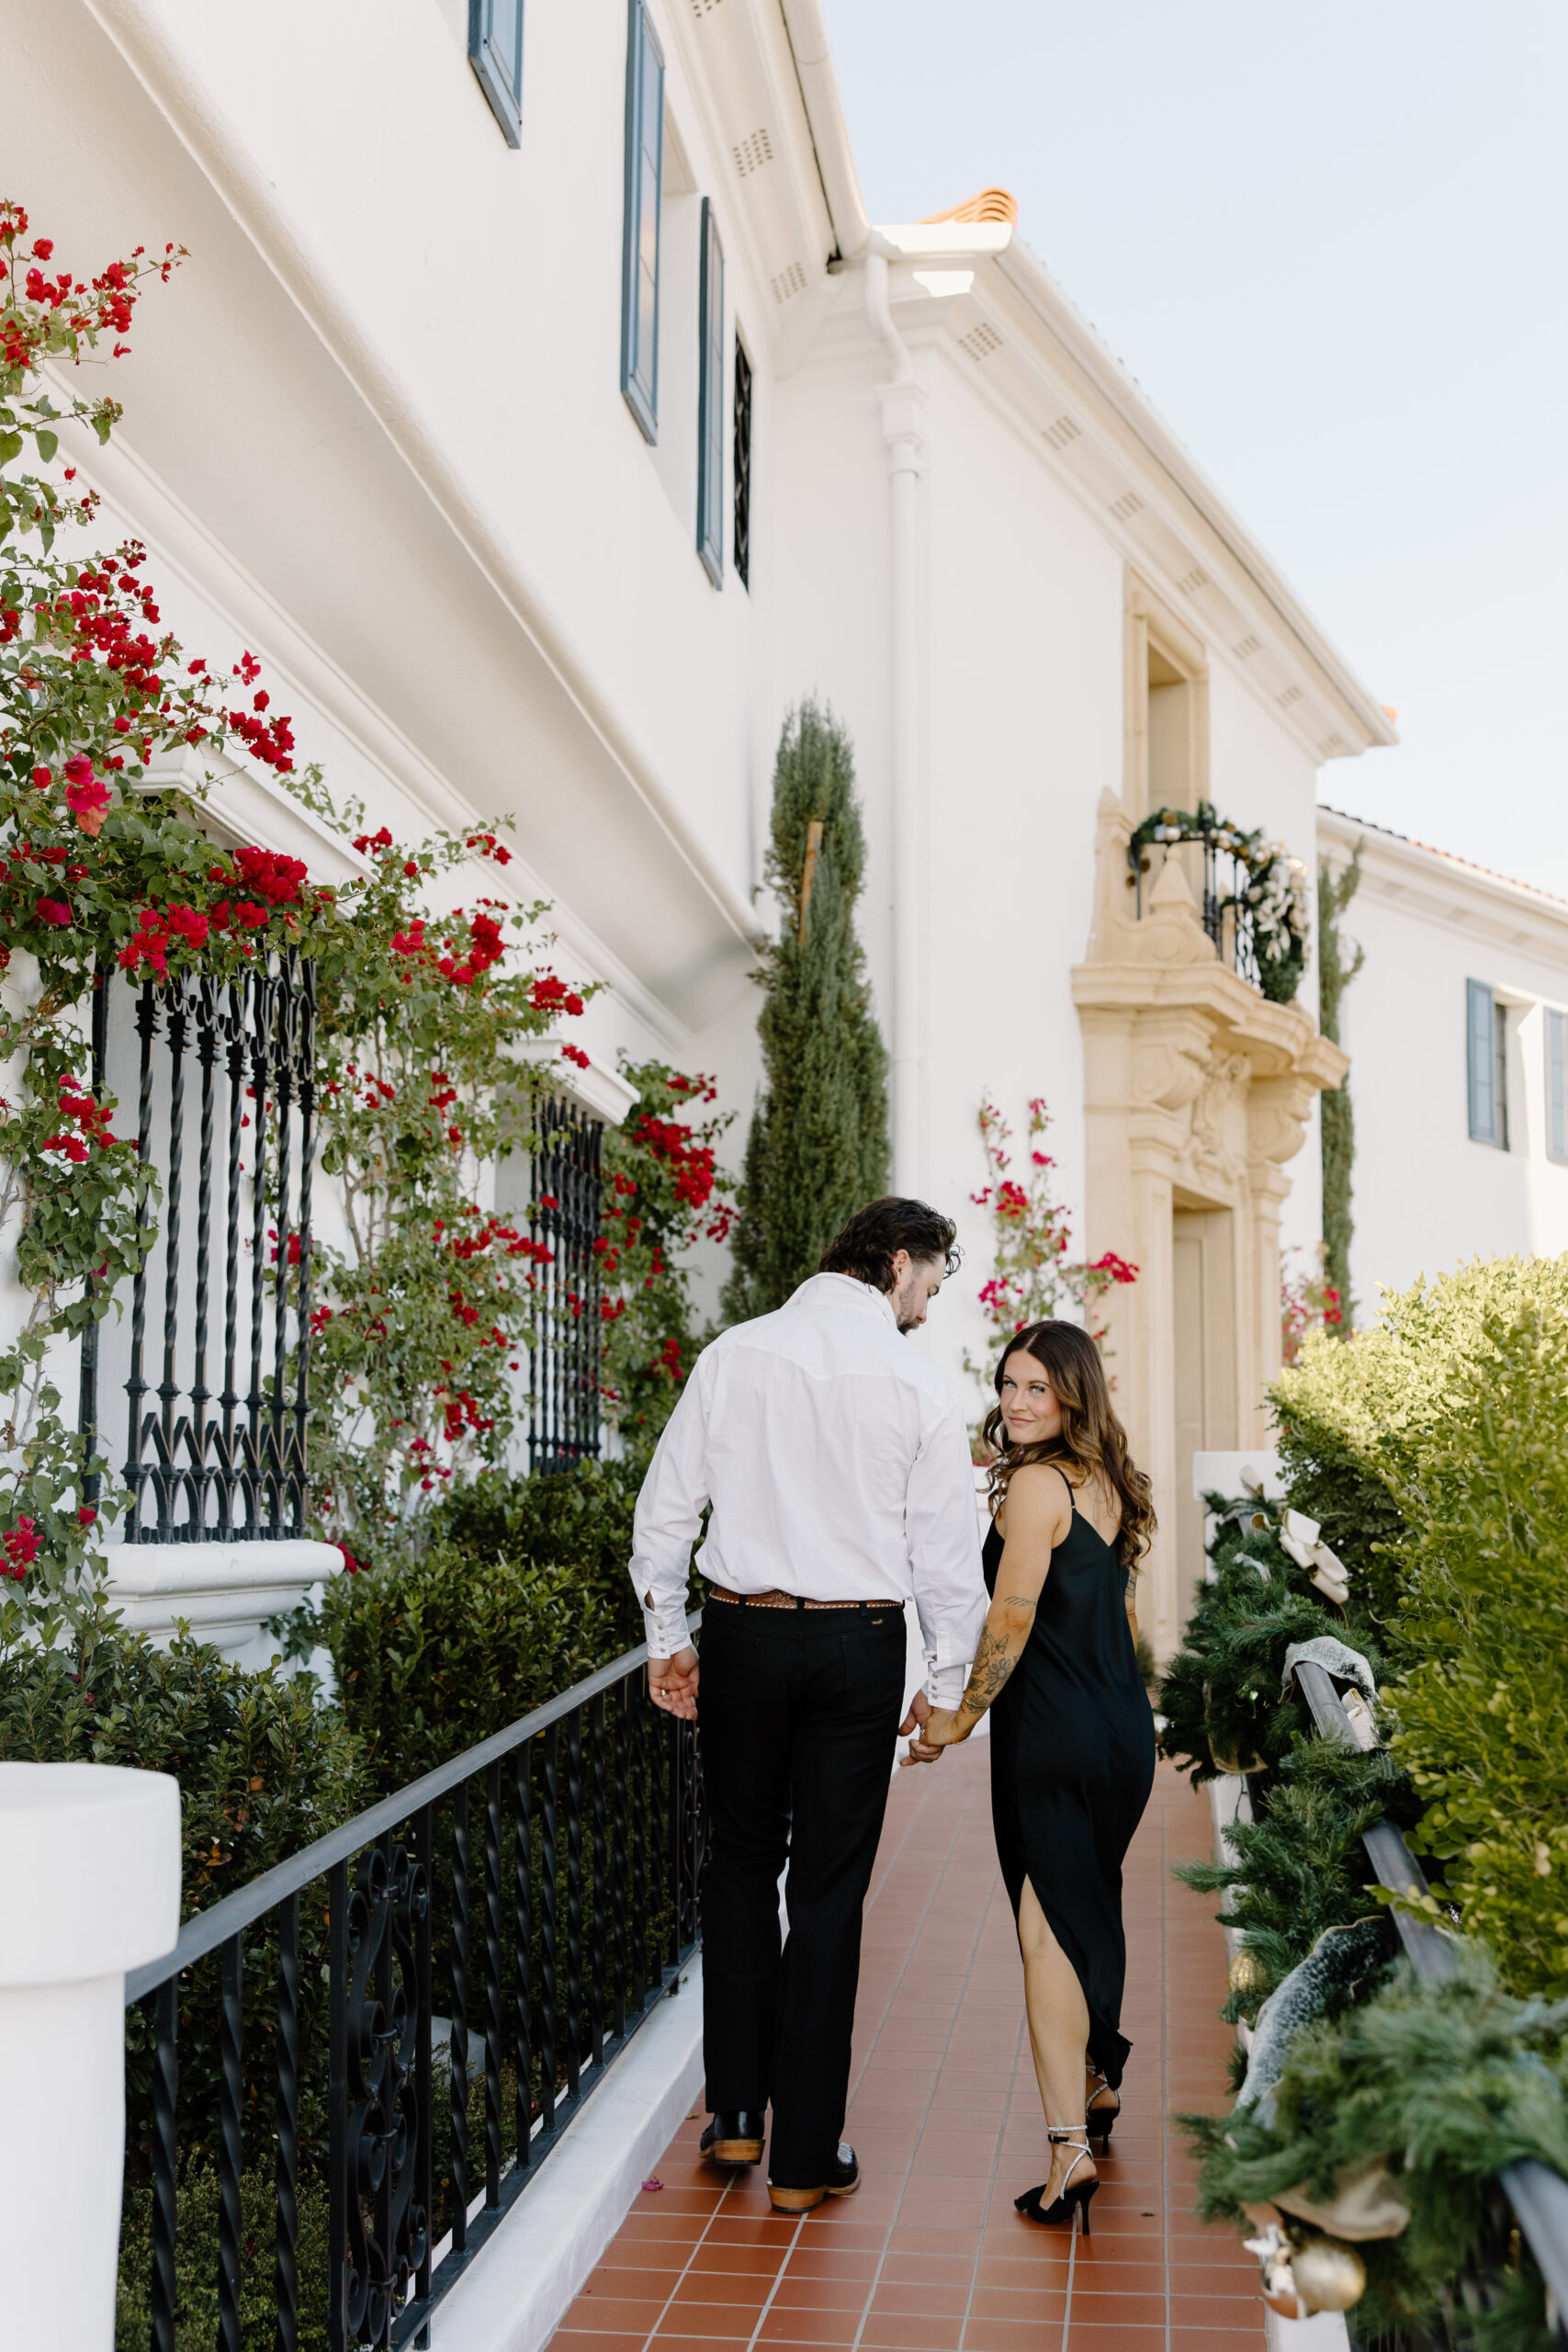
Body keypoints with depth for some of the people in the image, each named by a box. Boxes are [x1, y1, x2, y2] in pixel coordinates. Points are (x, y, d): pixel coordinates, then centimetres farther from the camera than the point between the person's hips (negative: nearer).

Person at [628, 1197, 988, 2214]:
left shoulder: (735, 1355, 1)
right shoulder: (919, 1383, -6)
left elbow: (665, 1508, 3)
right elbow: (948, 1551, -4)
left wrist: (667, 1640, 14)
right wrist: (950, 1686, 7)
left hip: (742, 1633, 2)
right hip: (859, 1644, -2)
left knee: (742, 1864, 19)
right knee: (829, 1890, 7)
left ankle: (735, 2114, 24)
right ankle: (807, 2156, 14)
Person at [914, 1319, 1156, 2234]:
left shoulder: (1034, 1483, -15)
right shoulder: (1108, 1483, 11)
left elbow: (1012, 1619, -18)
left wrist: (960, 1719, -8)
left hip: (1054, 1736, -8)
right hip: (1128, 1729, 8)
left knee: (1049, 1930, -2)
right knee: (1093, 1913, 23)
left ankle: (1071, 2147, -5)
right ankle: (1098, 2082, 40)